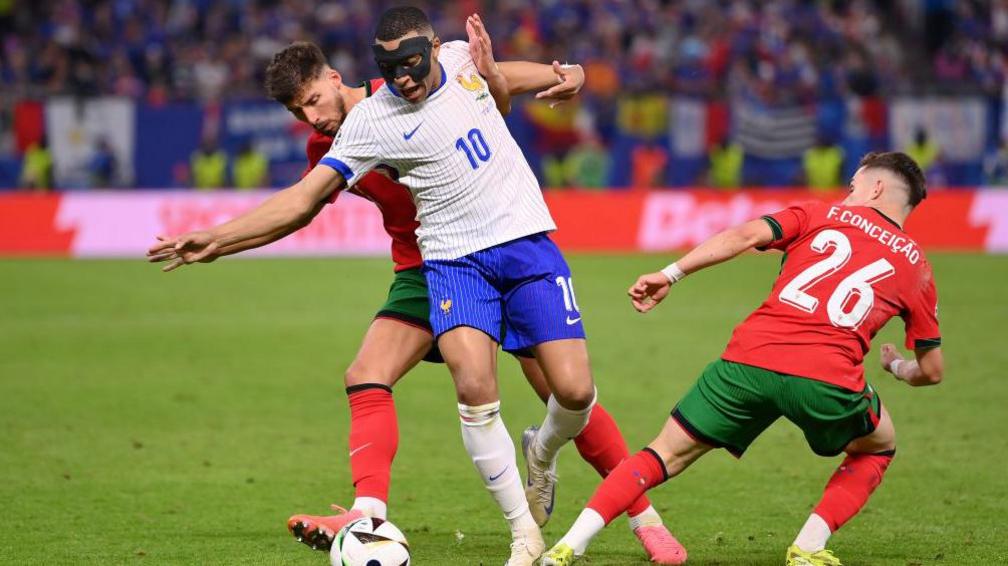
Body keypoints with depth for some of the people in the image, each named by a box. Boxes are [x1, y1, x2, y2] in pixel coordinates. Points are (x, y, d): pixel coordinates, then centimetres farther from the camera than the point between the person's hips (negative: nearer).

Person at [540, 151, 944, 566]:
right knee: (878, 448, 30)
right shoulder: (916, 265, 22)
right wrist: (897, 366, 46)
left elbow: (745, 235, 3)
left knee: (667, 454, 14)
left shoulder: (822, 214, 21)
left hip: (749, 358, 1)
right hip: (828, 376, -1)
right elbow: (932, 370, 24)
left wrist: (671, 274, 4)